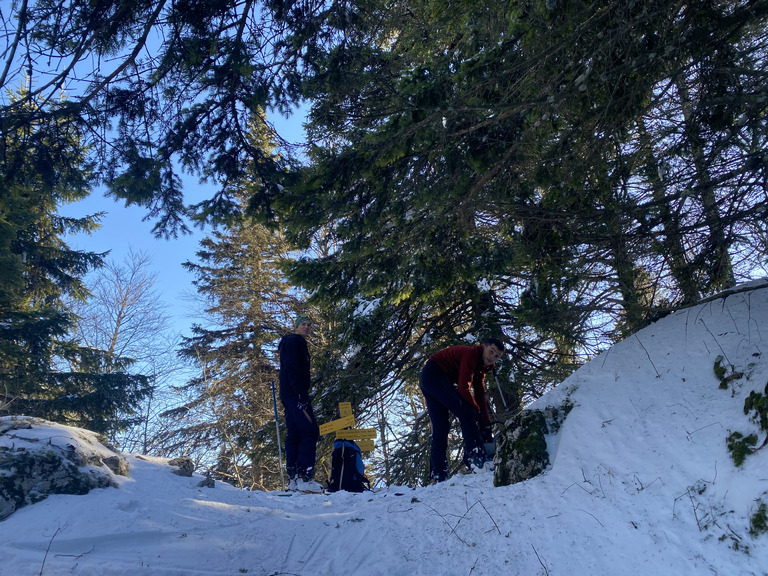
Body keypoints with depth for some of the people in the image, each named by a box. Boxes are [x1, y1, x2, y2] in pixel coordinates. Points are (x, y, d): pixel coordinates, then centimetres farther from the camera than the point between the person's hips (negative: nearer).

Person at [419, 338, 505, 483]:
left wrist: (487, 426, 10)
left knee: (440, 429, 6)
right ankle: (477, 459, -22)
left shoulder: (481, 366, 15)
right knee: (467, 413, -17)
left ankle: (438, 476, 6)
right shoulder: (471, 354, -15)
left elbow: (480, 396, 14)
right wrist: (478, 412, -12)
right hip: (434, 374, -11)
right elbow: (464, 388, -20)